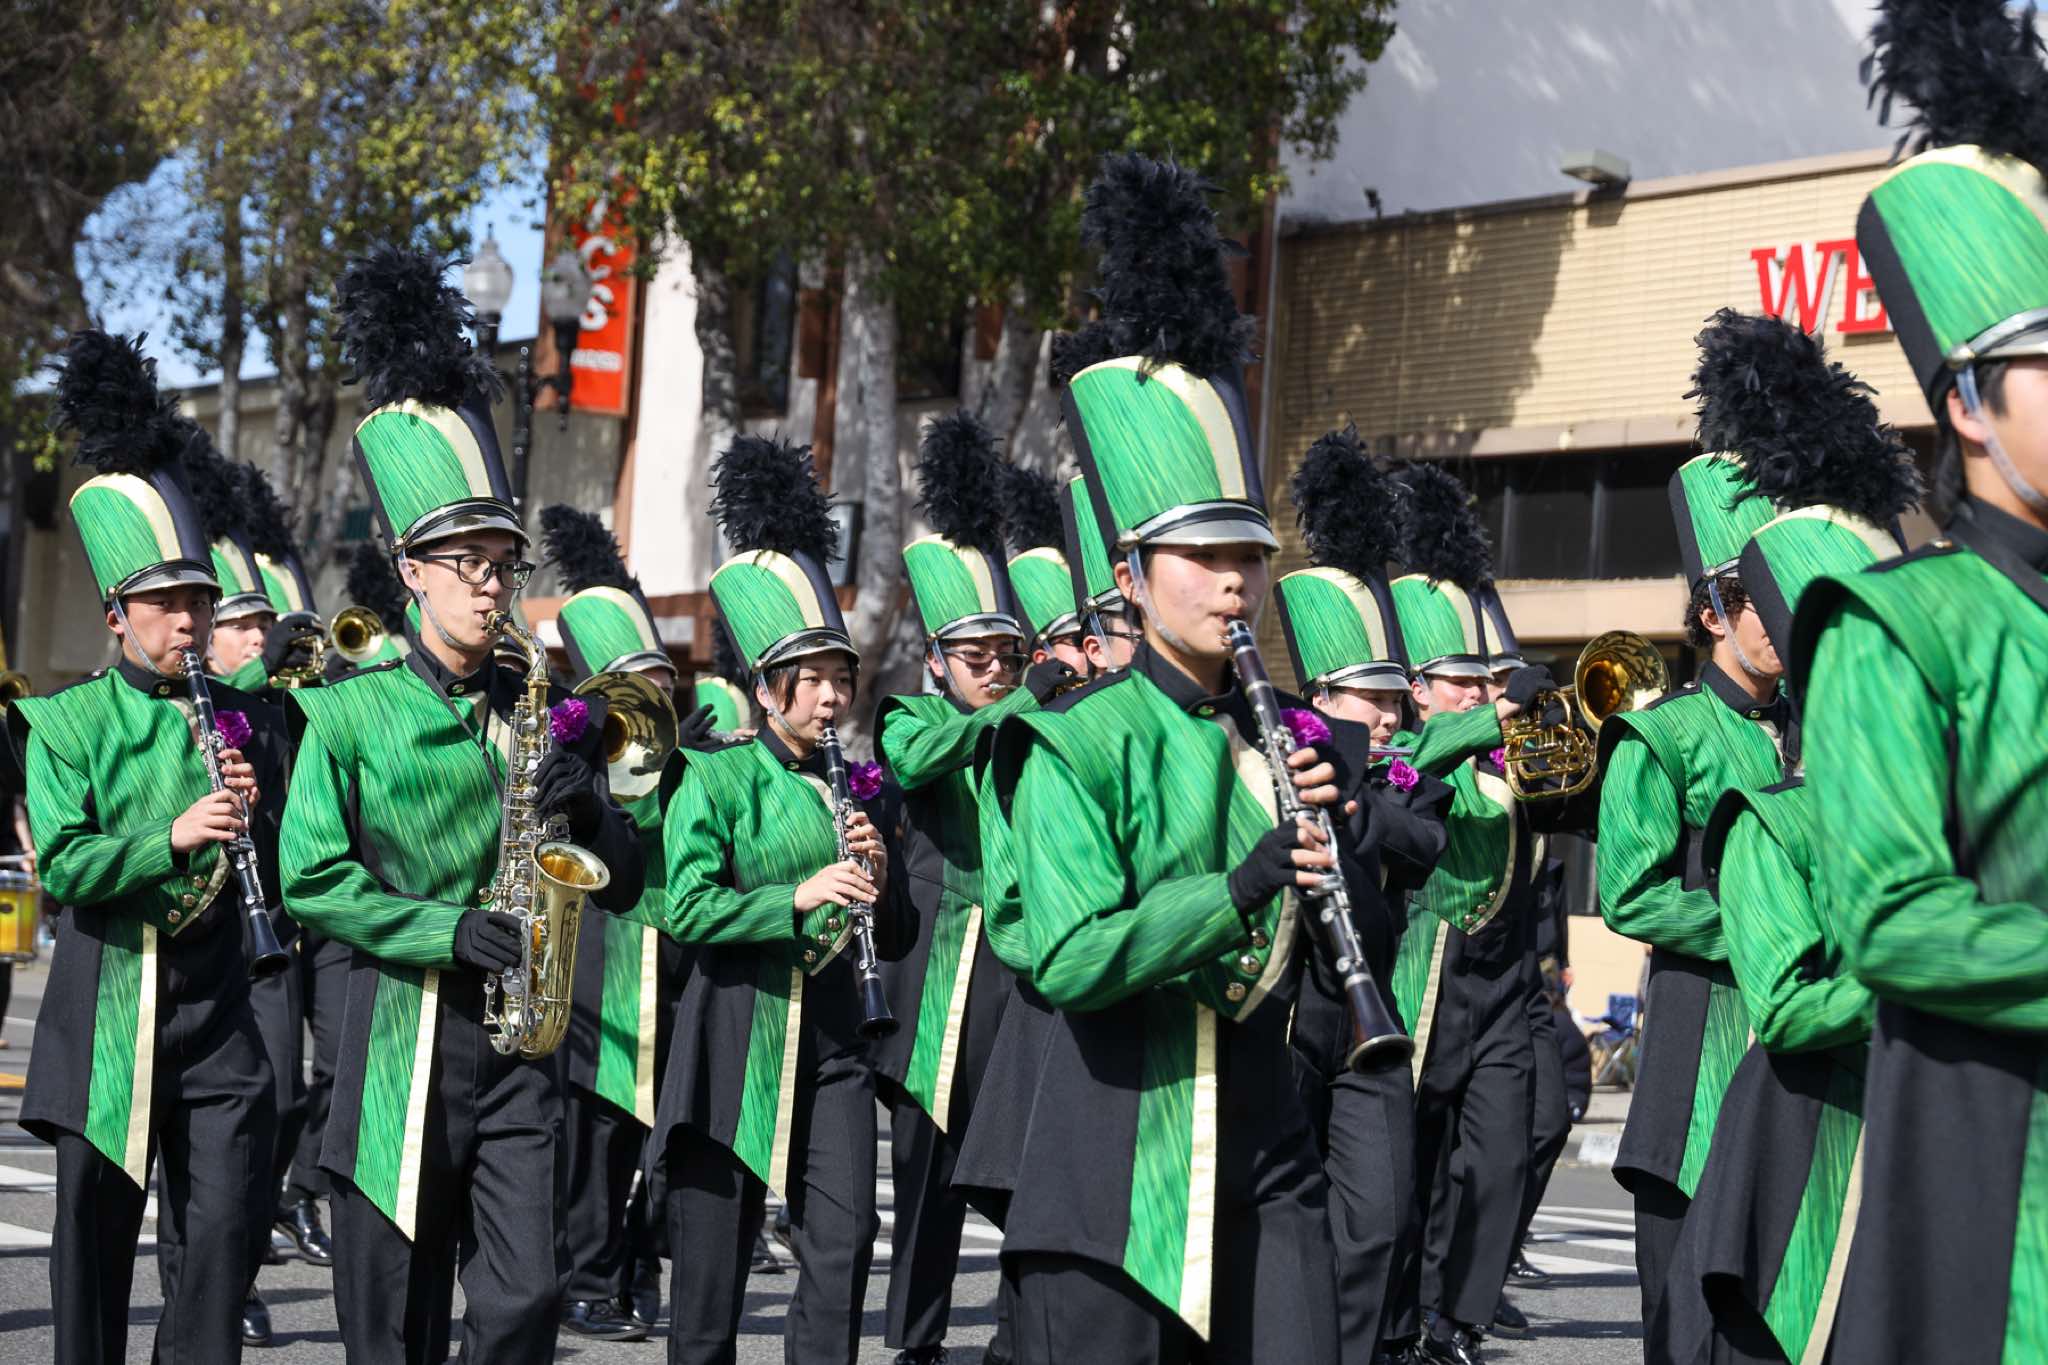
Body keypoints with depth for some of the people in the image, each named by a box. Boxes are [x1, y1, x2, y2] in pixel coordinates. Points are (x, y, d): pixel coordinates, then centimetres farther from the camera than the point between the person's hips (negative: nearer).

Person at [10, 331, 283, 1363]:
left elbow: (284, 878, 9)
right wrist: (168, 840, -26)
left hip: (215, 1006, 2)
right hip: (104, 1008, -2)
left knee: (222, 1230, -2)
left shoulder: (244, 720, 9)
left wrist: (252, 819, -11)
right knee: (96, 1235, 7)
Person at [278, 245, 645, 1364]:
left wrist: (584, 807, -8)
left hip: (520, 1038, 3)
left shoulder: (543, 711, 11)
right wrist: (451, 929, -18)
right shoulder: (350, 712, 0)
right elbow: (314, 881, -6)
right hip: (399, 1035, -2)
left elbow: (622, 888, 13)